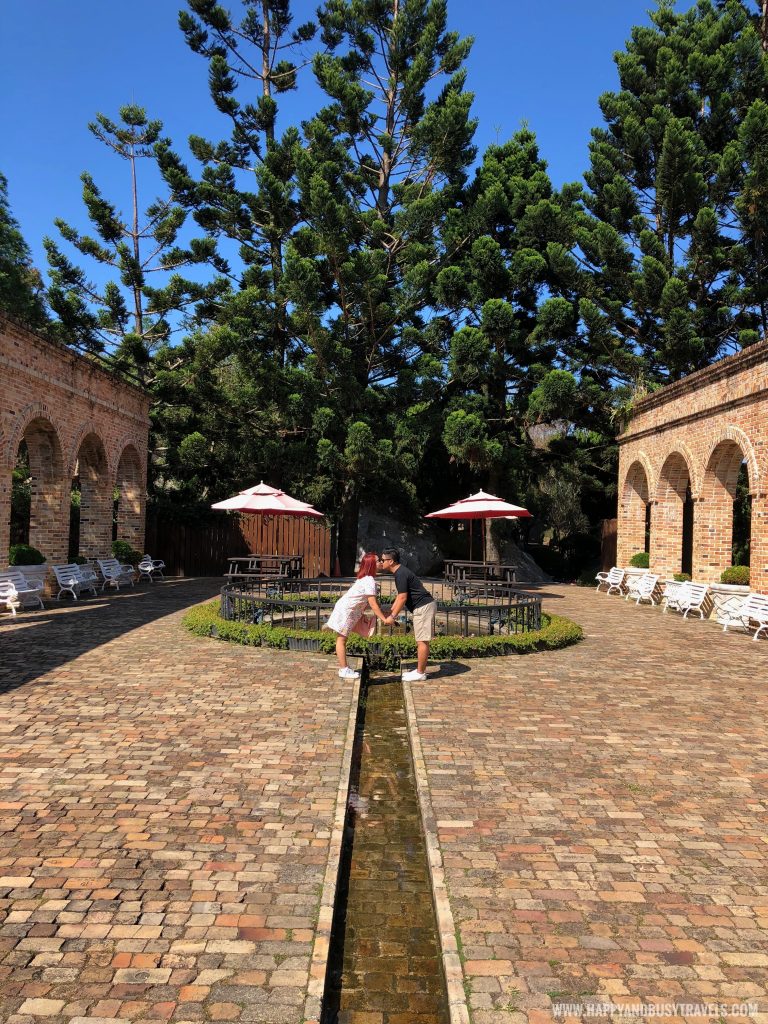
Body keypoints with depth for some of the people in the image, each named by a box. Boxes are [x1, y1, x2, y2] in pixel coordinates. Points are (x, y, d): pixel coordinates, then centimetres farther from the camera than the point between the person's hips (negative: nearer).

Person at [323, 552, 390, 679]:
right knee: (342, 638, -2)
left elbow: (367, 602, 10)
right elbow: (373, 605, -24)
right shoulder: (370, 581, -22)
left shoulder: (366, 578, 7)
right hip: (345, 610, -9)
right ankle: (344, 670, 2)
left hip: (352, 610, 9)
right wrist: (384, 619, -19)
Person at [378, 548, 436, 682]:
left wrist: (392, 616, -13)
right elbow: (400, 597, 22)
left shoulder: (401, 574, -17)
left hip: (424, 607, -11)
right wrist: (390, 613, 21)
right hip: (424, 606, 11)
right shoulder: (401, 572, 15)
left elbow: (402, 598, -19)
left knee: (422, 641, -5)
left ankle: (420, 674, 0)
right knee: (421, 640, 14)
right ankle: (420, 670, 20)